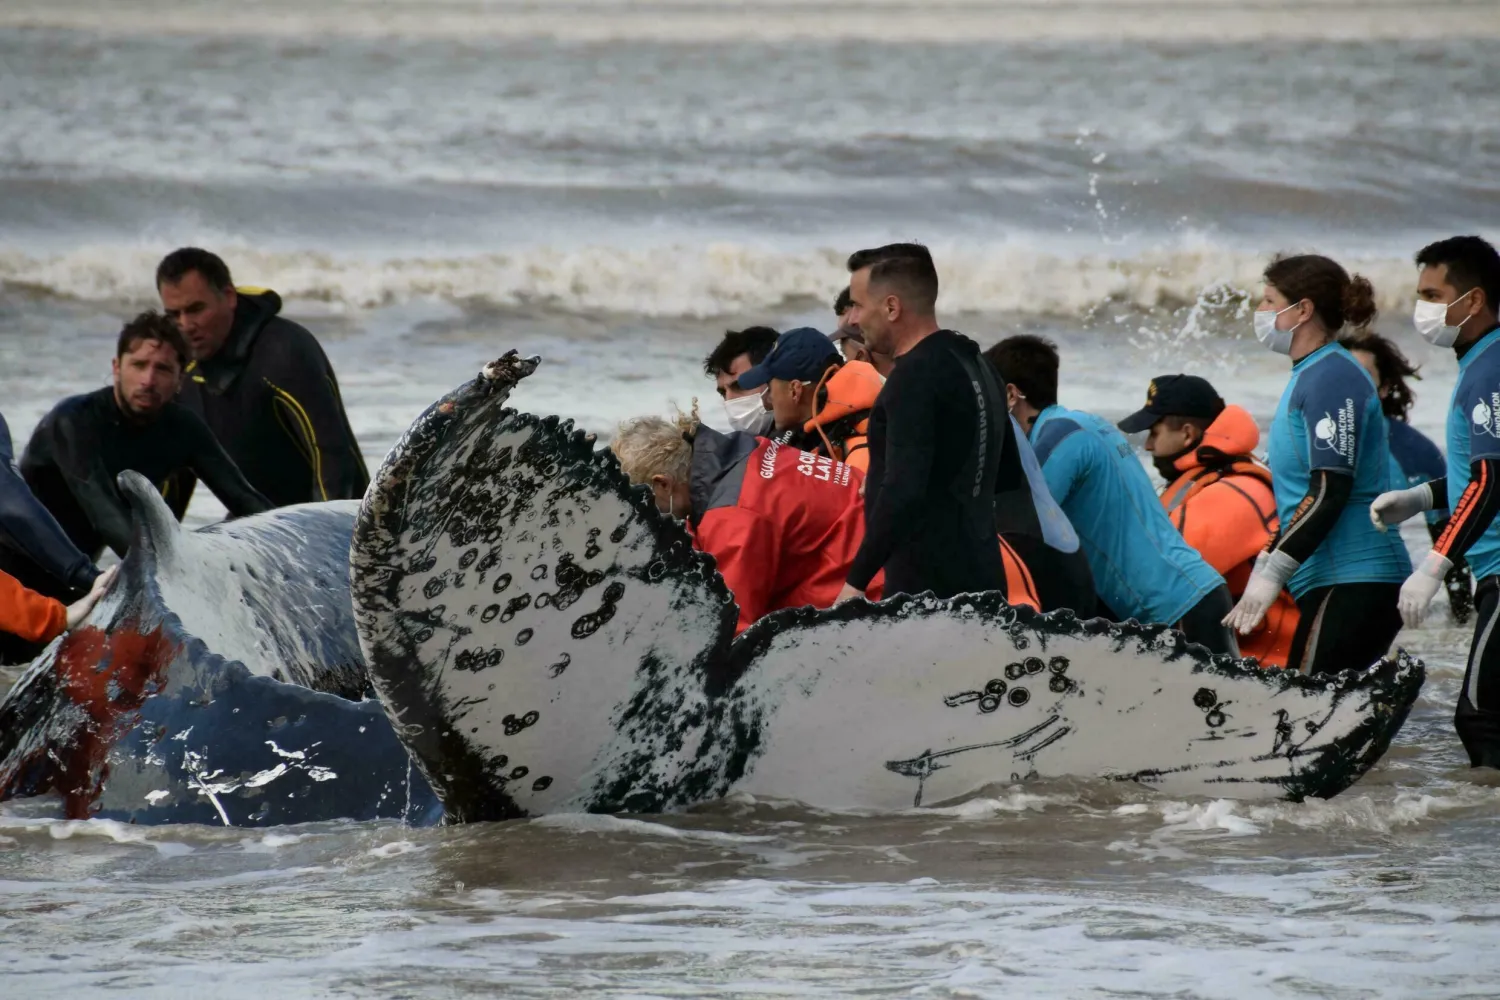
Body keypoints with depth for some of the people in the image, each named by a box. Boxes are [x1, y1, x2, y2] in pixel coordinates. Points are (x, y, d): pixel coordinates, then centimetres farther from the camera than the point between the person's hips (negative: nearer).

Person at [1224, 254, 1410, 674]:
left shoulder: (1331, 377, -11)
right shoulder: (1309, 375, 20)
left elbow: (1331, 491, -19)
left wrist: (1272, 573, -20)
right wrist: (1264, 566, 25)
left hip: (1352, 585, -10)